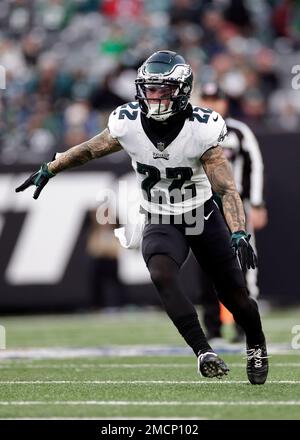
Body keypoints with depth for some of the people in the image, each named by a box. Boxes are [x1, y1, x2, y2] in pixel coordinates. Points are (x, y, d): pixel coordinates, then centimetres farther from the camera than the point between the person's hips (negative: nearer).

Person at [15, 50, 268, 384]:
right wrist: (47, 171, 12)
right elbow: (90, 150, 4)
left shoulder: (201, 129, -22)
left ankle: (256, 348, 36)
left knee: (236, 297, 6)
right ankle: (204, 352, -27)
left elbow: (227, 188, -22)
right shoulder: (128, 124, -16)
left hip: (204, 218, -1)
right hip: (161, 222, 1)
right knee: (162, 275, -29)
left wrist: (238, 234, -34)